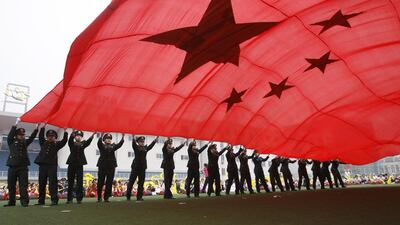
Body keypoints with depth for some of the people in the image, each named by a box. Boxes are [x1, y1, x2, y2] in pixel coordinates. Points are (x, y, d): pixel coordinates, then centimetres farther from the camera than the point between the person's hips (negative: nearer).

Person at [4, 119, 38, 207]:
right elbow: (11, 134, -7)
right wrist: (16, 124, -18)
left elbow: (32, 137, 3)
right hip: (13, 166, 0)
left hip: (23, 167, 1)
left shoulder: (25, 142, 15)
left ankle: (24, 201, -6)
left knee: (23, 185, -4)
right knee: (11, 185, 6)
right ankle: (11, 202, 16)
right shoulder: (11, 141, 8)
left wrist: (36, 128, -10)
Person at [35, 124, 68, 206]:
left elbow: (64, 141, -4)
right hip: (42, 165, 3)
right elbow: (40, 136, 4)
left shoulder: (57, 144, 9)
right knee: (42, 184, 8)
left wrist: (65, 132, -13)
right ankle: (41, 201, 16)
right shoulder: (43, 143, 16)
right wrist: (43, 127, -5)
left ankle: (54, 200, -7)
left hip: (52, 165, -3)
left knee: (53, 183, -6)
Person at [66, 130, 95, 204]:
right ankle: (69, 199, 13)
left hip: (80, 165, 1)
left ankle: (79, 199, 6)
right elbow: (70, 138, -13)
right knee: (70, 182, 5)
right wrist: (73, 132, -34)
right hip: (72, 164, 0)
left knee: (80, 182, 0)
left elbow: (89, 141, -8)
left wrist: (93, 134, -26)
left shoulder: (83, 144, 10)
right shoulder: (72, 144, 6)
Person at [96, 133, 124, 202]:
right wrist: (101, 136, -34)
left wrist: (122, 138, -21)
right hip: (102, 165, -2)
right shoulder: (102, 145, 4)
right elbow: (99, 142, -18)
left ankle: (106, 197, 11)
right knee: (101, 181, 3)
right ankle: (99, 197, 17)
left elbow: (119, 145, -6)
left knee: (109, 182, 3)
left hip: (111, 165, 3)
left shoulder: (113, 146, 11)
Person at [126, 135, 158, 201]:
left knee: (141, 183, 6)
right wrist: (134, 136, -32)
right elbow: (133, 142, -17)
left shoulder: (146, 148, 11)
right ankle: (128, 196, 10)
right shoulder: (136, 147, -1)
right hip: (135, 166, -4)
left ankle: (139, 197, 12)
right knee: (131, 181, 1)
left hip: (143, 167, 4)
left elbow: (151, 145, 7)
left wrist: (156, 139, -3)